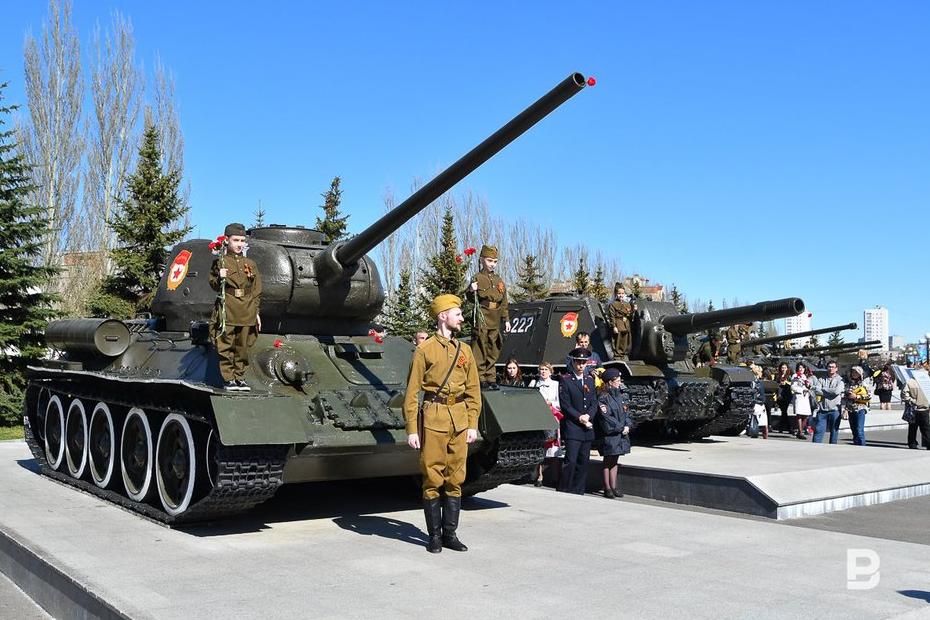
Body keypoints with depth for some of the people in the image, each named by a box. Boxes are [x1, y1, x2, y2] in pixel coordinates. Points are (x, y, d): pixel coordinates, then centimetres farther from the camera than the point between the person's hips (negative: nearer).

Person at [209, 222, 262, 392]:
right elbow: (213, 284, 6)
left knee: (242, 346, 7)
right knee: (226, 346, -1)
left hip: (246, 312, 3)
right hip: (227, 312, -3)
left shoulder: (251, 264, 12)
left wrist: (256, 312, 10)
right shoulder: (220, 262, 4)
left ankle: (240, 377, 17)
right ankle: (228, 378, 7)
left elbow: (257, 291, 14)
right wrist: (220, 278, -16)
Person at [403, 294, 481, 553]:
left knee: (455, 478, 7)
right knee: (433, 479, 1)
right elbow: (412, 393, -3)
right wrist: (411, 429, -7)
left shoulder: (465, 351, 13)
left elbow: (473, 391, 14)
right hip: (433, 418, -4)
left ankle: (450, 534, 17)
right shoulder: (424, 350, -1)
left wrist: (473, 424, 6)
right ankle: (434, 535, 12)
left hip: (459, 420, 4)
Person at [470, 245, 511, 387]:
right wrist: (472, 291, -30)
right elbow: (472, 300, -9)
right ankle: (480, 378, 2)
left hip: (495, 322, 6)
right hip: (481, 320, -6)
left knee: (493, 351, 11)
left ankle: (490, 378, 19)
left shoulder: (499, 280, 15)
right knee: (480, 351, -4)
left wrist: (506, 320, 13)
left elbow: (504, 302, 18)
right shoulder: (477, 278, -4)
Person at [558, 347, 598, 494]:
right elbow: (565, 405, -7)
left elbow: (594, 403, 11)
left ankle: (578, 492, 14)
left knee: (583, 462, 8)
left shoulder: (590, 380, 15)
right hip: (572, 428, -5)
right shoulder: (565, 380, -1)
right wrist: (579, 418, -14)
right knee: (570, 461, -11)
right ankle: (565, 492, -5)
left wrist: (588, 416, -8)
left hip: (587, 429, 5)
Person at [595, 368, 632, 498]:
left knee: (615, 461, 11)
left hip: (621, 433, 6)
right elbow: (606, 418, -15)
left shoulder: (621, 396, 12)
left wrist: (627, 426, -5)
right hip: (609, 434, -6)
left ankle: (614, 486, 16)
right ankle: (607, 488, 4)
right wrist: (621, 427, -13)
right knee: (608, 460, -1)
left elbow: (627, 413, 13)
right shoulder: (603, 398, -10)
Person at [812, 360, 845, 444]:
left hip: (835, 410, -2)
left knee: (834, 431, 6)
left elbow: (837, 391, -15)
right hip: (822, 409, 2)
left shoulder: (840, 380, 2)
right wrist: (830, 392, -10)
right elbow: (816, 391, -5)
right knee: (818, 430, -1)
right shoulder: (822, 379, 10)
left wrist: (823, 389, -4)